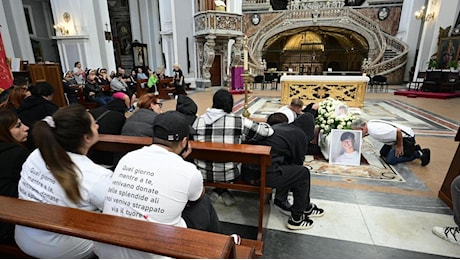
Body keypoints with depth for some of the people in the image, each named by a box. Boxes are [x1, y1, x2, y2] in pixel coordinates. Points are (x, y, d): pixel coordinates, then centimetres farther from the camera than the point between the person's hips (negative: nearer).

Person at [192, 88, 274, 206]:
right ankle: (222, 190, 25)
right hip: (228, 175, -3)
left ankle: (218, 190, 27)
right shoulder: (239, 122, -16)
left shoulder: (198, 120, -6)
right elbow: (268, 130, -12)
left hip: (202, 174, 4)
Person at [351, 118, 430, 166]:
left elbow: (398, 131, -35)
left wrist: (400, 146, -21)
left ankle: (419, 153, 4)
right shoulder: (369, 124, -8)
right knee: (383, 153, 15)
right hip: (398, 136, 9)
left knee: (390, 160, -10)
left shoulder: (375, 131, -35)